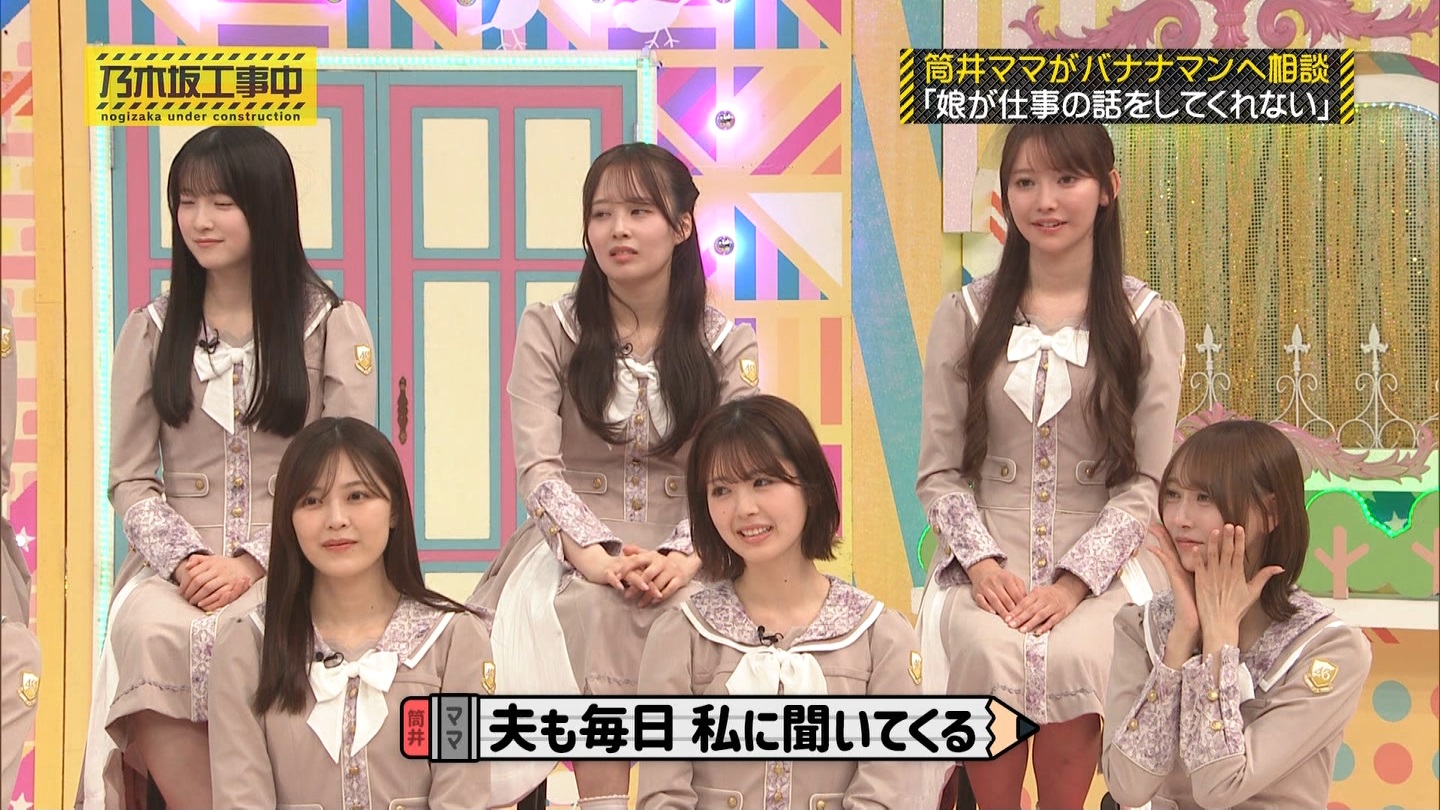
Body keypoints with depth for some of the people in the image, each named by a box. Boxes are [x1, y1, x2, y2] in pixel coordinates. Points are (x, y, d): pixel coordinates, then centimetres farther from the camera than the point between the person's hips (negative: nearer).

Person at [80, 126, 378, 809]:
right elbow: (131, 478, 8)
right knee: (150, 632, -33)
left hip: (288, 562, -2)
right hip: (176, 560, 2)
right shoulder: (151, 330, 14)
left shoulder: (332, 325, 6)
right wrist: (182, 559, -11)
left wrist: (251, 563, -13)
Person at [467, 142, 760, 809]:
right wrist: (594, 553, -22)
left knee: (682, 608, -33)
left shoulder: (726, 344, 8)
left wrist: (684, 556, -22)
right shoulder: (547, 331, 6)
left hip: (684, 557, 1)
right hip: (573, 545, -1)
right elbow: (537, 466, -5)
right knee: (591, 607, -34)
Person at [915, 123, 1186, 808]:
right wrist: (981, 561, -11)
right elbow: (939, 471, 6)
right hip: (986, 558, 1)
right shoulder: (966, 315, 9)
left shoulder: (1149, 321, 5)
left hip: (1095, 565, -1)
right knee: (991, 656, -30)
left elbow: (1145, 481, 0)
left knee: (1072, 658, -31)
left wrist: (1074, 581, -13)